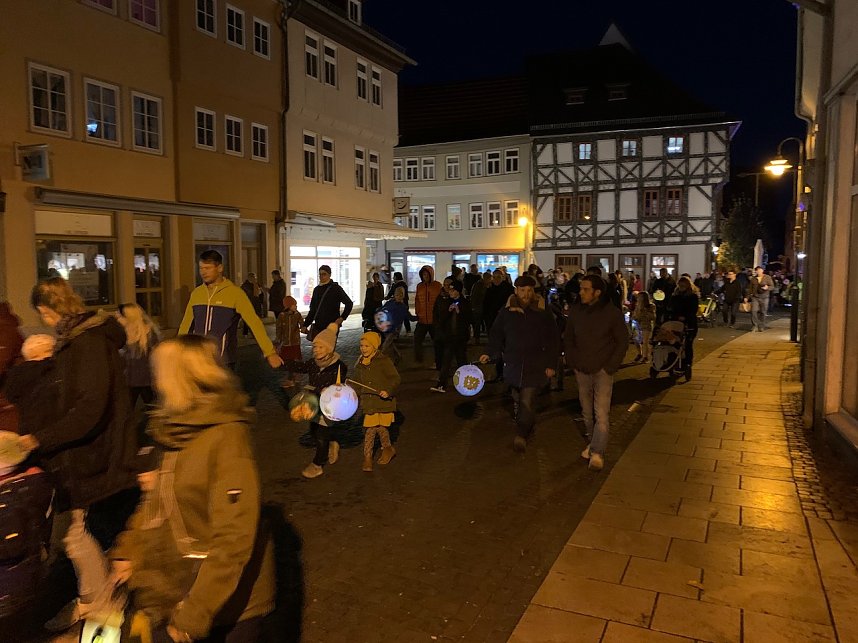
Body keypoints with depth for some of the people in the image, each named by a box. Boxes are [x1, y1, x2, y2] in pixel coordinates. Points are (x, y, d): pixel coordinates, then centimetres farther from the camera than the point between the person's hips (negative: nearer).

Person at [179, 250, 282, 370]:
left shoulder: (235, 293, -8)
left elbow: (255, 323, -13)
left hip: (224, 361, -4)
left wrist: (270, 353, -19)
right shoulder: (196, 293, 6)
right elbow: (186, 324, 17)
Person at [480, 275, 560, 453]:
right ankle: (528, 429, 31)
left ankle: (522, 435, -1)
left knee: (526, 403, -10)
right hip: (513, 365, 3)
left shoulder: (543, 313, -4)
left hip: (535, 367, -3)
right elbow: (496, 335, 8)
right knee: (519, 401, 12)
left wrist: (551, 365, -2)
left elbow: (553, 341, 1)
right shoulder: (506, 312, 0)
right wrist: (490, 353, -6)